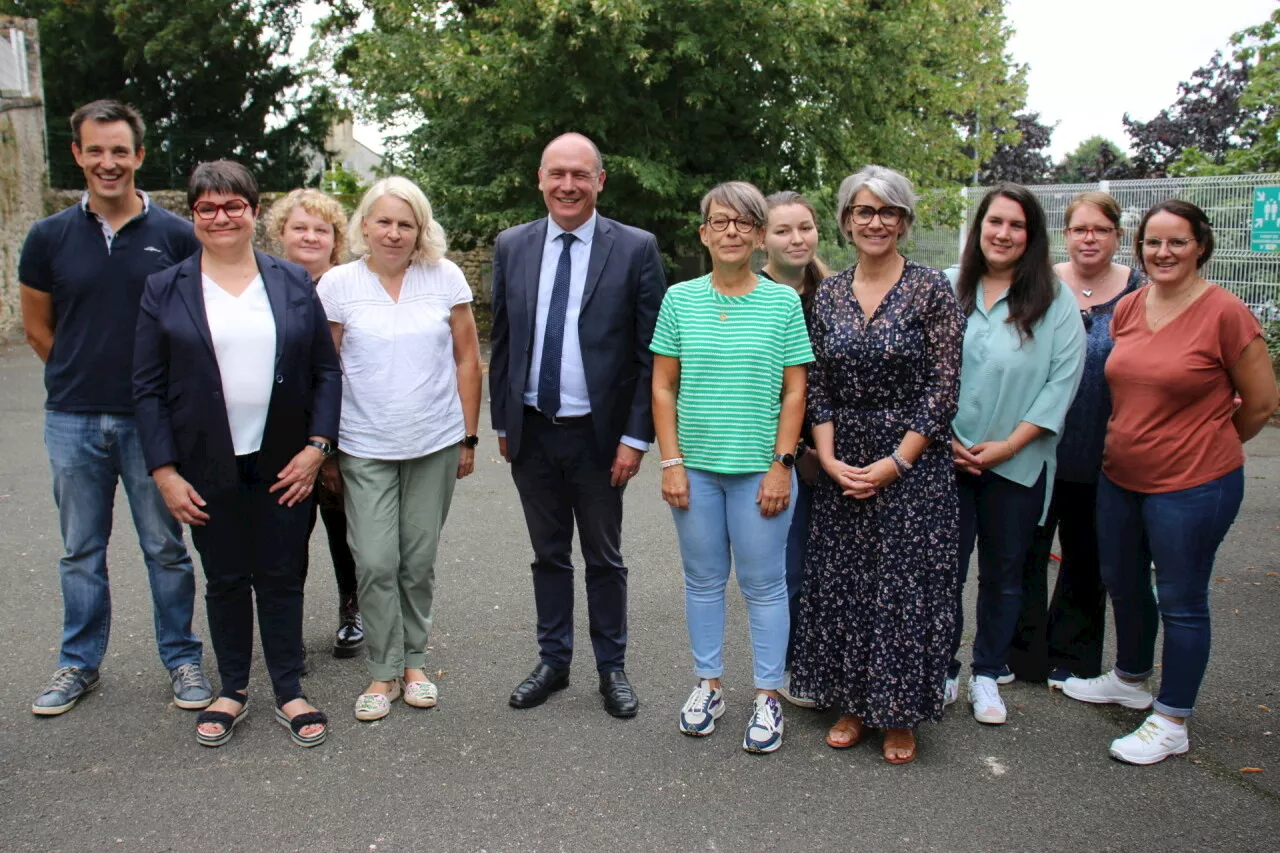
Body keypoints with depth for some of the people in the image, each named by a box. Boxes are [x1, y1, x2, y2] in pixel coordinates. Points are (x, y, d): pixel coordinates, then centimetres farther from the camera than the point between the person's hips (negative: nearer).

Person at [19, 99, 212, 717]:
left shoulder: (175, 235, -3)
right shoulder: (49, 237, 1)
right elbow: (37, 326, 12)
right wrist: (82, 379, 10)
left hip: (152, 419, -2)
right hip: (72, 421, 2)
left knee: (165, 548, 7)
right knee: (80, 551, 14)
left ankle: (182, 659, 23)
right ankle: (80, 664, 30)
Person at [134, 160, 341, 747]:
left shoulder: (294, 283, 4)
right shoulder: (165, 290, 3)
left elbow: (326, 371, 4)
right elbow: (148, 387, 1)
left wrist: (316, 446, -6)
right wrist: (164, 471, -5)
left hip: (284, 463, 0)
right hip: (209, 468, 0)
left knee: (281, 577, 8)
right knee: (225, 580, 11)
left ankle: (289, 692, 21)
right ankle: (232, 690, 27)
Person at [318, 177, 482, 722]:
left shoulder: (445, 277, 0)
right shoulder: (338, 284, -1)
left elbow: (467, 360, 4)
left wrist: (469, 437, 3)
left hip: (435, 445, 1)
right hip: (365, 448, 0)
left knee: (419, 561, 9)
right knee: (375, 563, -3)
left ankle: (413, 662, 26)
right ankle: (384, 672, 15)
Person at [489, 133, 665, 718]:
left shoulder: (635, 249, -6)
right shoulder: (511, 247, 4)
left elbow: (651, 354, -7)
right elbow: (502, 342, 9)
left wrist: (636, 437, -11)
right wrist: (502, 422, 7)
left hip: (598, 434, -3)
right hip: (531, 431, 3)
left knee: (604, 559, 11)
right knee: (548, 555, 16)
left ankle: (612, 668, 28)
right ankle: (553, 661, 32)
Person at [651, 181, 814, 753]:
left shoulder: (783, 301, -1)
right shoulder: (680, 299, 2)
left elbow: (794, 391, 0)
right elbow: (663, 388, 3)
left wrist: (782, 465, -7)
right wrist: (671, 462, -3)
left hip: (759, 468, -2)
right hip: (695, 466, 2)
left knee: (764, 584, 6)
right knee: (703, 579, 13)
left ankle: (767, 697, 21)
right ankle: (708, 685, 29)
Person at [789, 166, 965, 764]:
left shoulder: (932, 290, -5)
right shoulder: (828, 294, 6)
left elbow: (943, 388, -9)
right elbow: (817, 387, 6)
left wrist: (895, 463, -13)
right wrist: (829, 460, -6)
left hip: (913, 463, -4)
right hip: (841, 467, 4)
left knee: (905, 587, 1)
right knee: (840, 585, 9)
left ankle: (900, 715, 19)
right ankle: (852, 704, 26)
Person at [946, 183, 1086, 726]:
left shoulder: (1055, 299, -3)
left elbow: (1063, 380, -7)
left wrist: (1008, 444, -12)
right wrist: (944, 438, -9)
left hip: (1018, 463, 0)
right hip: (946, 458, 0)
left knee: (1002, 574, 12)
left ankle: (987, 675, 29)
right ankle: (942, 670, 25)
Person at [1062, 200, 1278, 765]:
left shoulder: (1224, 312, -14)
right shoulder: (1128, 308, 3)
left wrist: (1208, 447, 5)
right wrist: (1121, 445, 13)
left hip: (1193, 485, -6)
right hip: (1120, 478, 7)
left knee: (1180, 601, 6)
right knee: (1121, 584, 21)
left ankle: (1171, 723, 21)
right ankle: (1130, 679, 44)